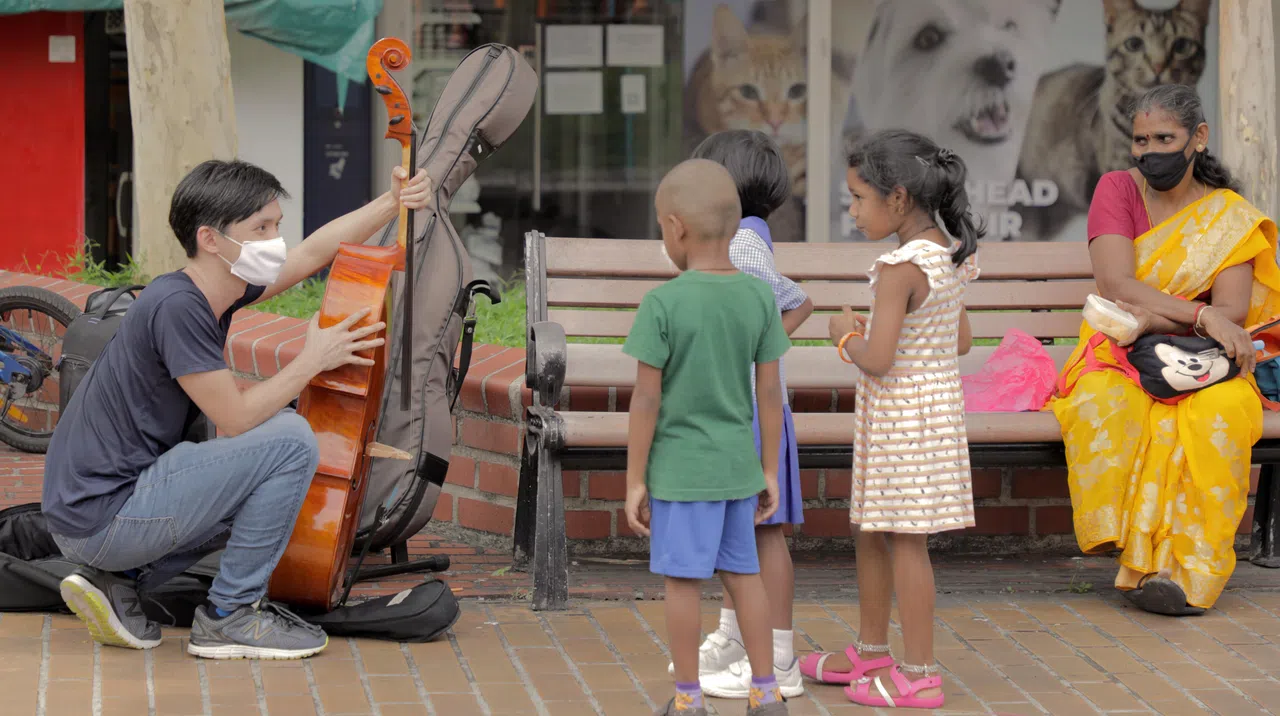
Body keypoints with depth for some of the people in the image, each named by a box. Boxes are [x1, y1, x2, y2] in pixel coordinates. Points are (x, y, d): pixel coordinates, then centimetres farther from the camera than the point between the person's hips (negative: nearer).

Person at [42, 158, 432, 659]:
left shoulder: (213, 287, 8)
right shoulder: (177, 306, -19)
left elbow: (314, 251, 19)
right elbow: (234, 419, -19)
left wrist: (393, 203, 11)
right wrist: (313, 360, -9)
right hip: (101, 519, -10)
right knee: (289, 439, -14)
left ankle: (118, 580, 14)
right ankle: (231, 615, -4)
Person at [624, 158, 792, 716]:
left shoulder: (662, 305, -17)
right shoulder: (761, 298, -5)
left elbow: (646, 401, -15)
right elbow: (771, 394, 0)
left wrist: (634, 481, -7)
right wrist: (769, 472, 9)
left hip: (679, 470, -4)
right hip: (735, 467, 4)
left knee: (682, 578, 4)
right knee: (743, 572, 13)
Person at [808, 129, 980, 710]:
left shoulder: (900, 269, -23)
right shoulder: (950, 257, 5)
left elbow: (876, 361, -26)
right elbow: (962, 341, 13)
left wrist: (846, 334, -5)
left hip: (901, 415, -9)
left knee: (906, 542, -1)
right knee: (871, 532, 20)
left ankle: (919, 675, 5)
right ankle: (870, 653, 32)